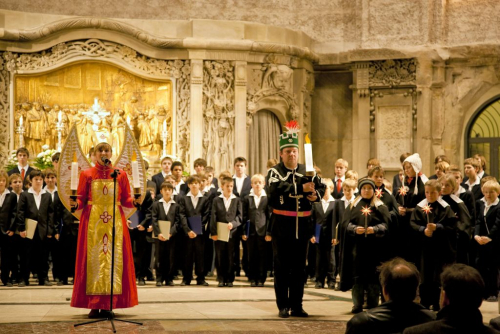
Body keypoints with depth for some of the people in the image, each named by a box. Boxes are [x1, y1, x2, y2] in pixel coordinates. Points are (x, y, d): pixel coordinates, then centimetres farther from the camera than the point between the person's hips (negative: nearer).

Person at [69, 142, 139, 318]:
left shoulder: (120, 175, 10)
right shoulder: (87, 174, 7)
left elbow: (125, 200, 7)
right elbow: (82, 200, 4)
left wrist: (135, 201, -13)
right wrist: (76, 204, -17)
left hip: (115, 221, 1)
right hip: (92, 221, -1)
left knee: (114, 259, -3)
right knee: (93, 259, -5)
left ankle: (108, 305, 0)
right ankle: (94, 305, -3)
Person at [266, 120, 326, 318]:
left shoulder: (307, 171, 7)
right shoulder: (275, 172, -4)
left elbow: (321, 186, 5)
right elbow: (276, 189, -23)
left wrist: (315, 194, -18)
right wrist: (301, 188, -30)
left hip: (302, 225, 3)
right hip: (282, 226, -3)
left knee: (299, 267, 9)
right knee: (282, 267, 2)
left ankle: (297, 306, 16)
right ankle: (283, 307, 8)